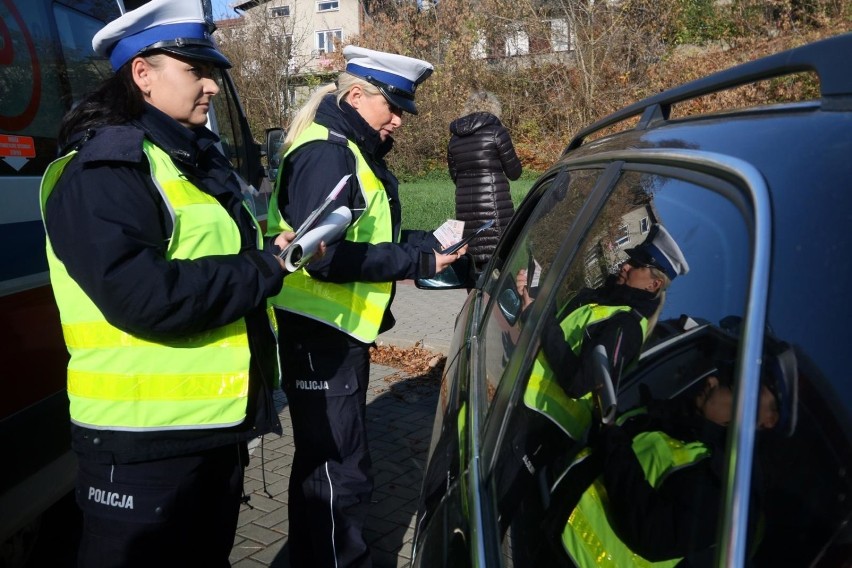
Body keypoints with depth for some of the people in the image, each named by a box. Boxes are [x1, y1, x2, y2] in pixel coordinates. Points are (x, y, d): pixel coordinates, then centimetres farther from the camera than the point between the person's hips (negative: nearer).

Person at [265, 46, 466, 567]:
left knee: (321, 464, 22)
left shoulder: (354, 152, 14)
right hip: (320, 334, -11)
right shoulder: (327, 154, -17)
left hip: (339, 331, 11)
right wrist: (418, 262, -20)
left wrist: (428, 242, 2)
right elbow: (325, 256, -26)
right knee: (340, 472, -2)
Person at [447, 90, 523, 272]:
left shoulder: (455, 138, 11)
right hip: (494, 207, -5)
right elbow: (514, 172, 1)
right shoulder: (496, 131, -4)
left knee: (472, 260, 10)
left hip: (465, 207, 5)